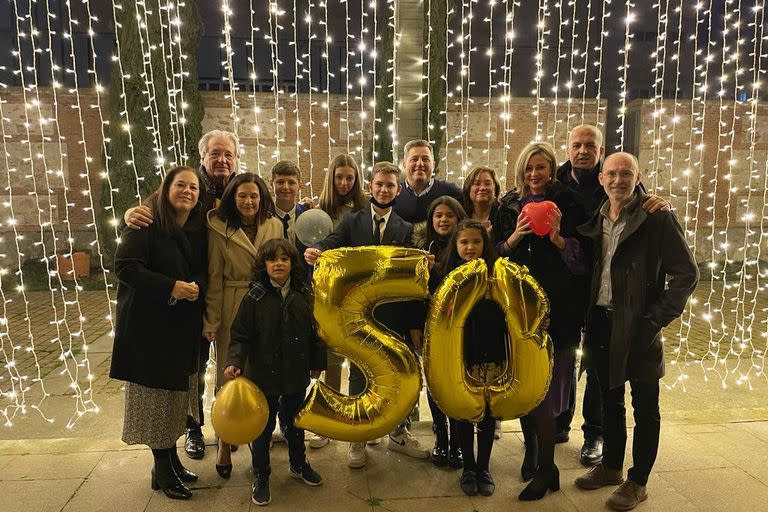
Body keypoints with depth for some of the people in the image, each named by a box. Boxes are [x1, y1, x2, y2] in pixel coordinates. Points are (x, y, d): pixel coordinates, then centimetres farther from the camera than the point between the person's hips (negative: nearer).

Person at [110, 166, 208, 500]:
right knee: (155, 393, 3)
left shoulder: (199, 229, 7)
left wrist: (197, 287, -8)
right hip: (148, 325, -6)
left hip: (183, 326, 6)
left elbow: (204, 271, 13)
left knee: (175, 393, 14)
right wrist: (170, 287, -23)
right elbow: (124, 266, -18)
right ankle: (163, 472, 18)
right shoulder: (146, 223, -11)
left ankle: (171, 460, 31)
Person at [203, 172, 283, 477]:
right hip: (233, 311, -2)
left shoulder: (275, 226, 3)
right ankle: (225, 445, 22)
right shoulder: (220, 229, -3)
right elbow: (214, 278, -3)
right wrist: (211, 321, -4)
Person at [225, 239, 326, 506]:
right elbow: (240, 336, -10)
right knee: (263, 427, 11)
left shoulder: (303, 294, -2)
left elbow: (314, 331, 5)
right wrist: (234, 361, -24)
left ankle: (298, 464, 43)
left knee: (294, 422, 21)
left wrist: (317, 362, 9)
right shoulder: (255, 297, -11)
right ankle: (261, 476, 30)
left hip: (296, 374, 3)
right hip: (263, 374, -3)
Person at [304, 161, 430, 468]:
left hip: (393, 315, 2)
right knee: (359, 378, 8)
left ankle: (400, 433, 31)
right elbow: (331, 244, -11)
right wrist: (314, 252, -33)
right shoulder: (352, 222, 4)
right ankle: (357, 440, 24)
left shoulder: (405, 229, 6)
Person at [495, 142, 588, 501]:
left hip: (555, 307, -3)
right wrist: (515, 236, -11)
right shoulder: (510, 206, 10)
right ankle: (531, 448, 31)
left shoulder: (567, 204, 0)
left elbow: (582, 259, -3)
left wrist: (557, 238, -20)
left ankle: (546, 468, 12)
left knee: (543, 389, -3)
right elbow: (497, 256, 7)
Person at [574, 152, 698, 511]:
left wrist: (657, 318, -14)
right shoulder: (595, 219, 6)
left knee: (645, 408, 8)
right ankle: (611, 467, 35)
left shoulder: (658, 218, -10)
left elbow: (687, 274, -10)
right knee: (610, 400, 18)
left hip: (638, 328, -5)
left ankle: (638, 482, 22)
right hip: (601, 322, 6)